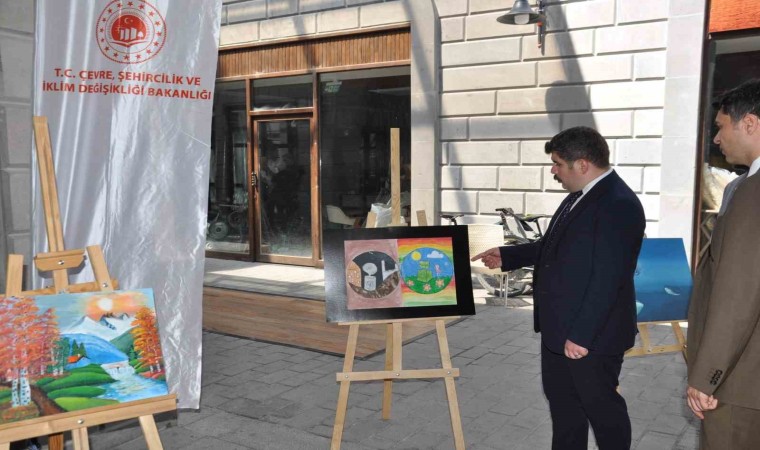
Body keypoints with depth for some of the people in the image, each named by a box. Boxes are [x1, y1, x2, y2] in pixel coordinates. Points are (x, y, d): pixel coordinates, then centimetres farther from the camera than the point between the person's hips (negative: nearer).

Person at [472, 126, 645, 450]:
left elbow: (608, 279, -26)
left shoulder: (619, 205, -22)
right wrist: (507, 256, 20)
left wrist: (582, 335, -25)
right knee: (561, 399, 20)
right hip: (558, 328, 10)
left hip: (591, 335, -9)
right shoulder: (579, 197, 9)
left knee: (600, 404, 10)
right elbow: (553, 248, 21)